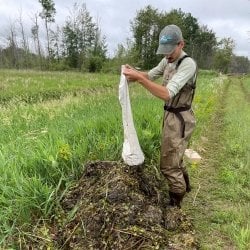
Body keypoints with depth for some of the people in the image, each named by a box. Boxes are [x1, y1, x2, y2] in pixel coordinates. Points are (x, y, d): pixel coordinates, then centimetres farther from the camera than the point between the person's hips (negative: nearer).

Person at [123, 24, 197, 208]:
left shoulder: (188, 64, -23)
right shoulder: (168, 61, 4)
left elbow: (167, 94, -34)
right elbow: (150, 75, 15)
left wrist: (139, 78, -38)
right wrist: (134, 72, -7)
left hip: (180, 119, -9)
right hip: (170, 116, 9)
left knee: (169, 165, -1)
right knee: (174, 156, 25)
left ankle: (175, 202, 20)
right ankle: (185, 185, 49)